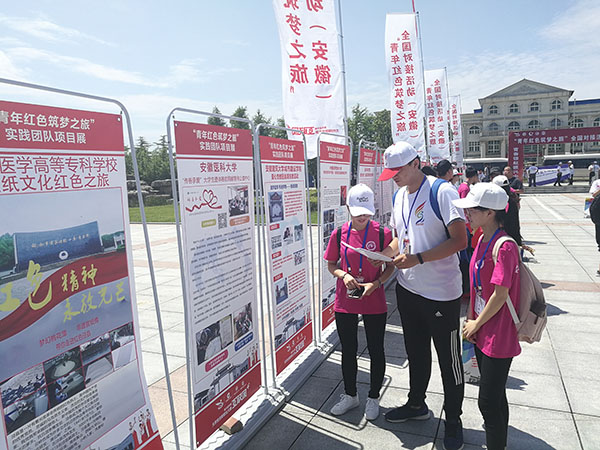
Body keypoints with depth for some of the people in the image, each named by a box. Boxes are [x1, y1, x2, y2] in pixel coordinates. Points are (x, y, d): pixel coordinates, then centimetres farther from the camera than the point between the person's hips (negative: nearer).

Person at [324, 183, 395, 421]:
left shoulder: (383, 233, -8)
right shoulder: (339, 233, -3)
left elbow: (391, 265, 0)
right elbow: (331, 264, 7)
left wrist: (375, 283, -16)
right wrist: (343, 275, -13)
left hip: (374, 303, -2)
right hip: (345, 303, 2)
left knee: (376, 351, 12)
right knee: (348, 350, 16)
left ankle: (373, 398, 34)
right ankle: (350, 395, 38)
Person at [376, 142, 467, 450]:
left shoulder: (442, 191, -15)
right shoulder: (399, 196, 8)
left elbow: (460, 240, -20)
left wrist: (417, 259, -26)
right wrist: (382, 255, -3)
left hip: (441, 292, -7)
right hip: (407, 288, 7)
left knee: (448, 358, 10)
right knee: (416, 351, 22)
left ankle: (453, 419, 31)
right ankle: (416, 404, 43)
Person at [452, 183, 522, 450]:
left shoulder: (504, 247, -23)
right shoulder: (482, 240, 5)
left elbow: (500, 295, -21)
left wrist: (476, 324, -10)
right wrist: (470, 319, 8)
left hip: (498, 336, -9)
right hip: (481, 334, 9)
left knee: (488, 400, 1)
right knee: (495, 396, 23)